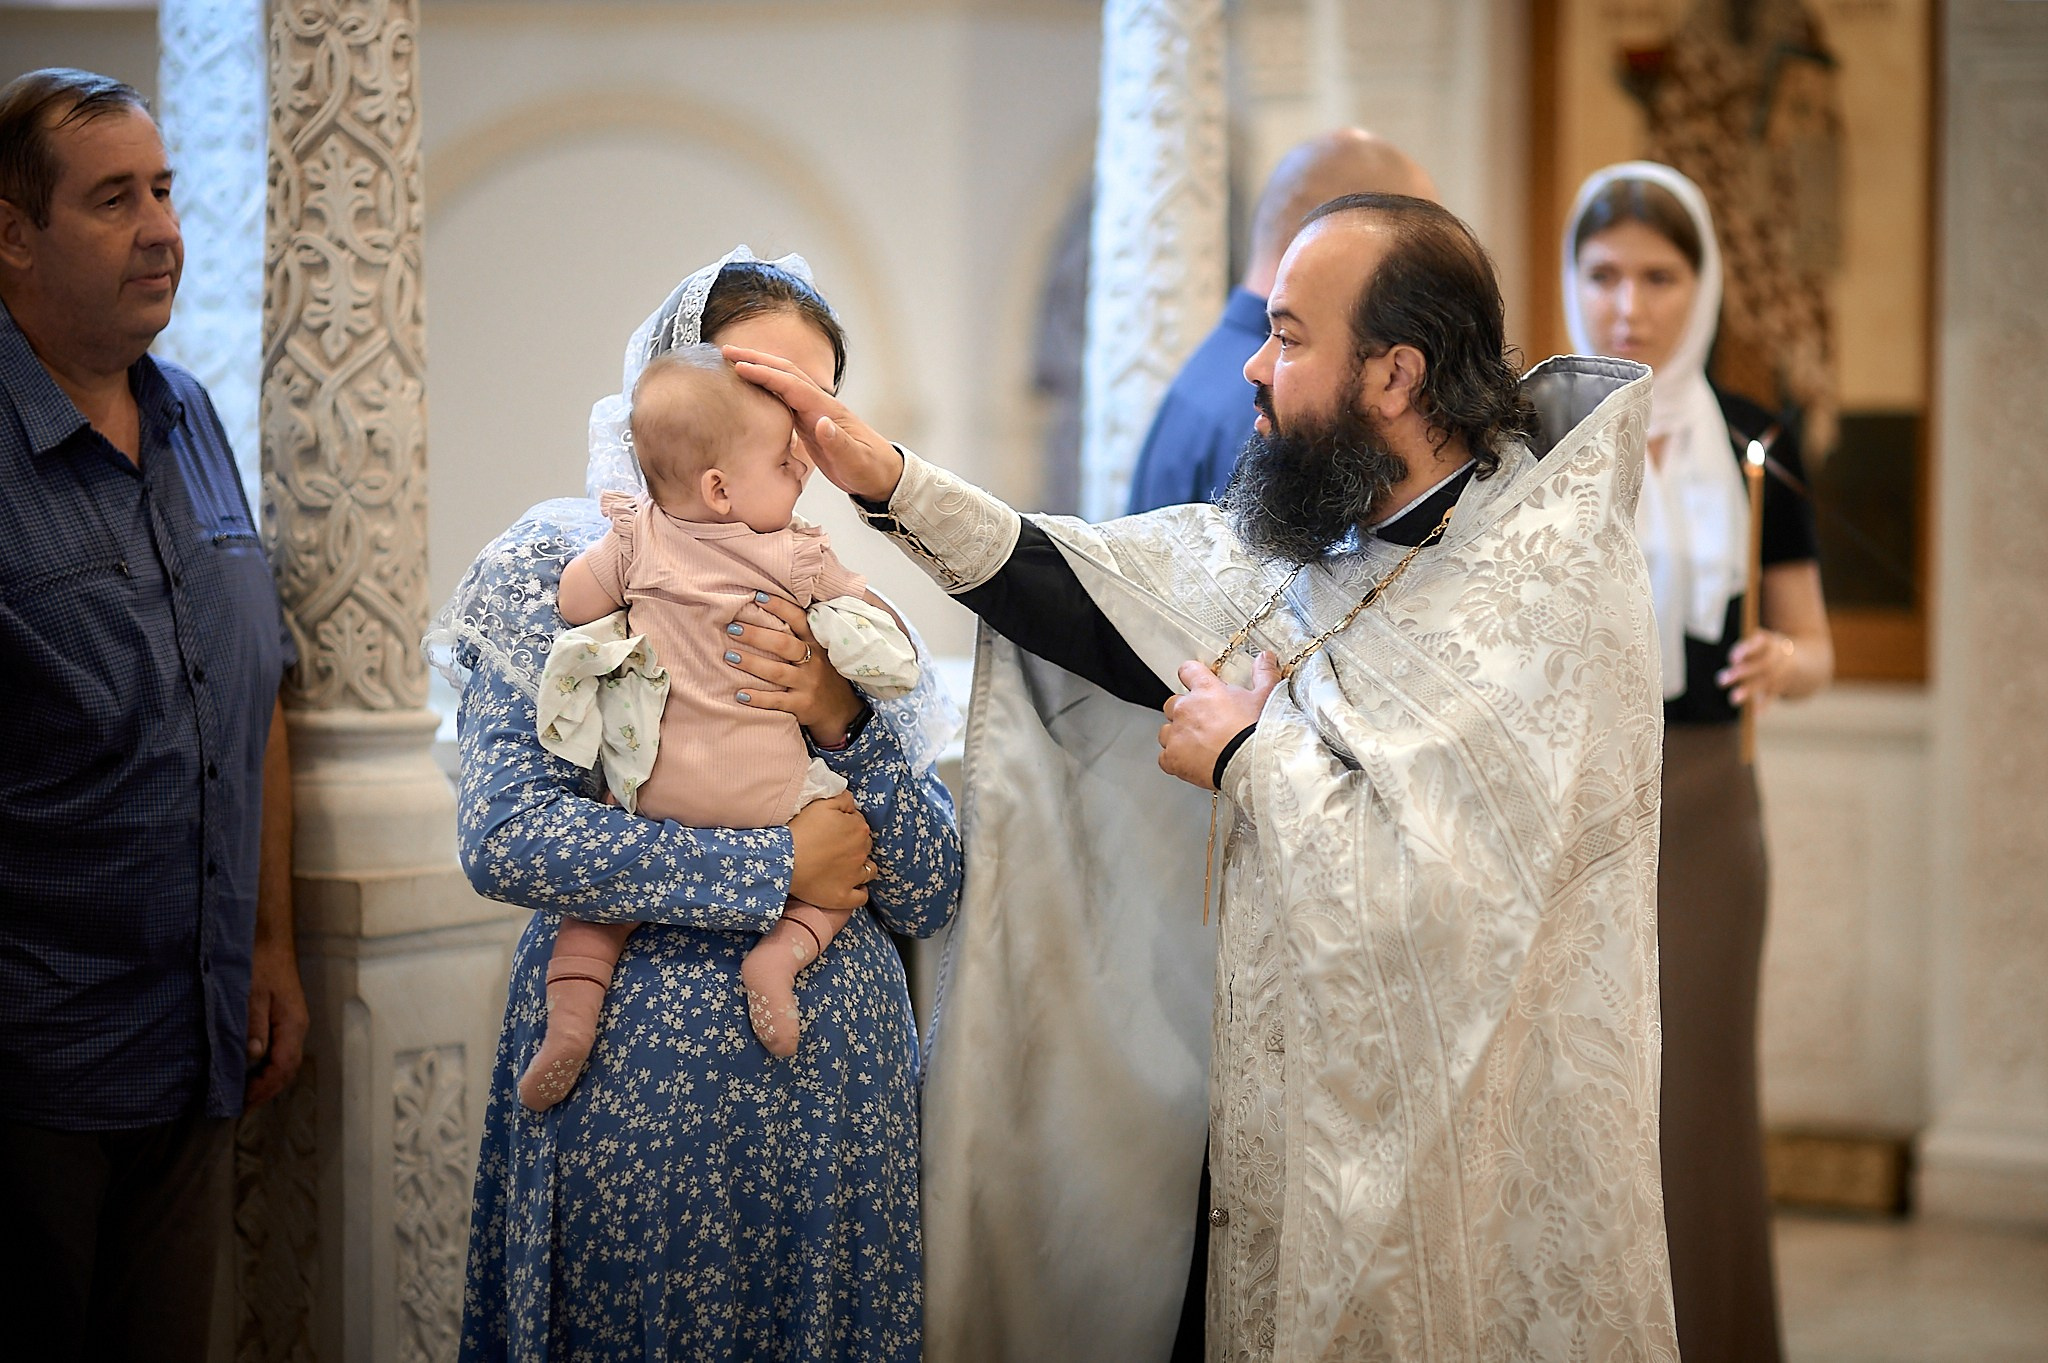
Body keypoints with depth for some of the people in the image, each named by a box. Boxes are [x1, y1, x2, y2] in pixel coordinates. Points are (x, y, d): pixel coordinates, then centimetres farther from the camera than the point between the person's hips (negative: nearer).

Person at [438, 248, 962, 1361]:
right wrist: (778, 867, -14)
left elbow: (926, 900, 4)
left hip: (836, 1060, 4)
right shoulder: (560, 562, -2)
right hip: (632, 1055, -4)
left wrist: (845, 725, -13)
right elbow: (504, 834, -16)